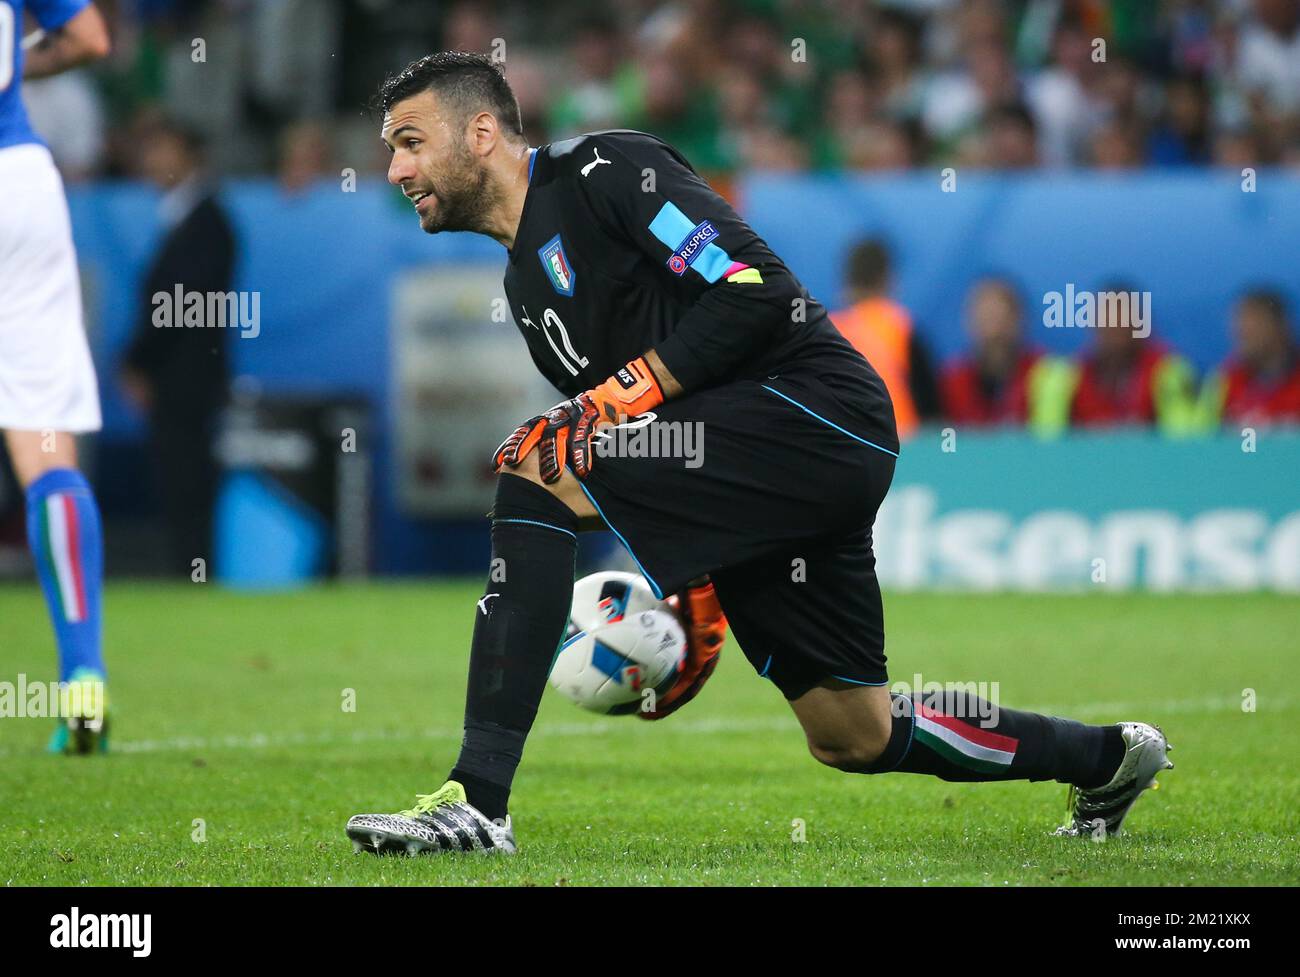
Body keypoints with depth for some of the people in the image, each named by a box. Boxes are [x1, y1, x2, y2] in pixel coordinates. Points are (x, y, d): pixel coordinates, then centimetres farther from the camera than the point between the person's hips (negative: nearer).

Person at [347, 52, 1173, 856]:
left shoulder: (602, 170, -6)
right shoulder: (526, 287, 21)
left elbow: (755, 290, -17)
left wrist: (621, 395, -17)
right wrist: (696, 600, 20)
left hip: (814, 413, -10)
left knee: (534, 467, -23)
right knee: (855, 738, 15)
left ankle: (478, 803, -28)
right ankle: (1108, 757, 37)